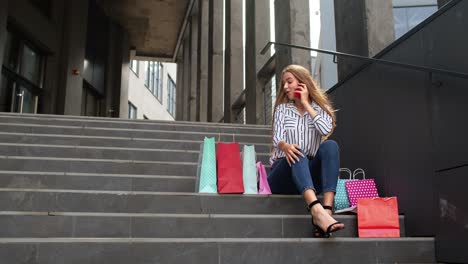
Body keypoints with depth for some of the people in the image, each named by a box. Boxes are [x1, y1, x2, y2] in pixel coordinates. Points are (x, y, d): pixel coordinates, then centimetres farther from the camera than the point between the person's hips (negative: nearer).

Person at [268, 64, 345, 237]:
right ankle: (317, 210, -59)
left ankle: (327, 209, -44)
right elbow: (277, 138, -5)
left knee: (330, 146, -27)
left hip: (311, 174, 1)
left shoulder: (320, 108, 15)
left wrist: (306, 104, -1)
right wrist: (285, 146, -29)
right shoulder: (282, 108, 14)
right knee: (297, 153, -34)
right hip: (284, 171, -1)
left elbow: (326, 129, -9)